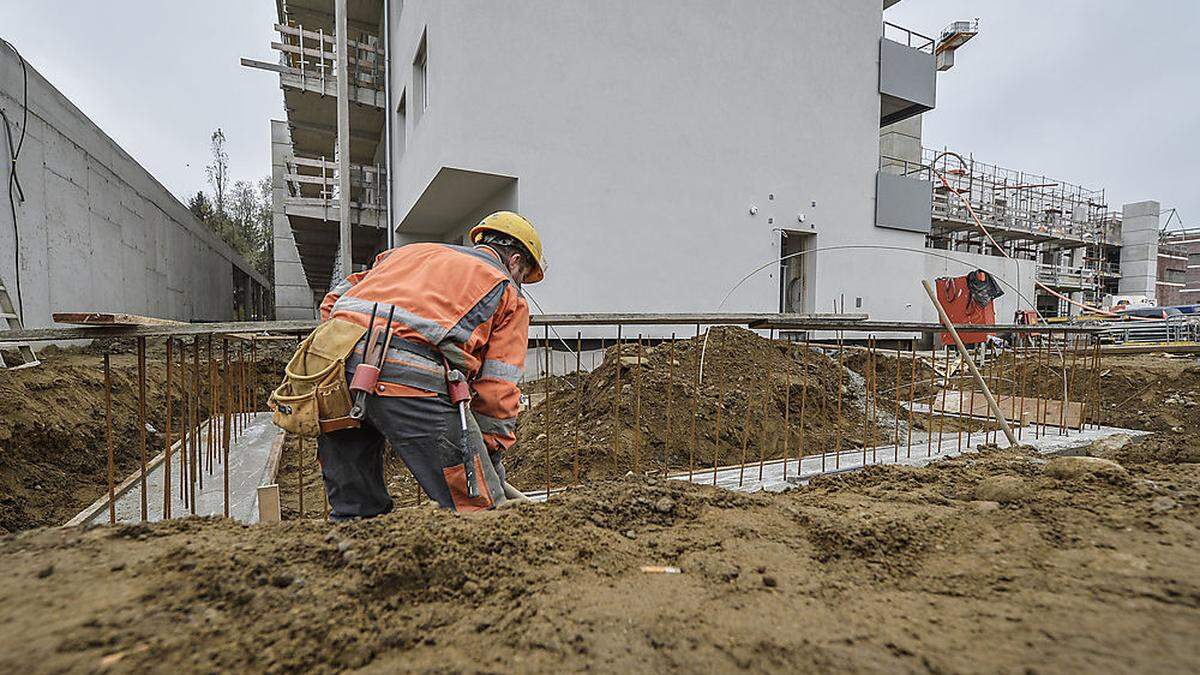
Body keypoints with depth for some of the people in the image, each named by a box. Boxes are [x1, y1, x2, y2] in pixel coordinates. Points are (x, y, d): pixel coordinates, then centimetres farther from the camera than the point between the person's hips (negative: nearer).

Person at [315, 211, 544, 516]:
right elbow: (498, 390, 9)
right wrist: (491, 461, 18)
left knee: (354, 508, 22)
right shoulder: (508, 293, 17)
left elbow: (334, 300, 28)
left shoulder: (411, 250, 32)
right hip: (410, 376, -6)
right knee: (477, 508, 3)